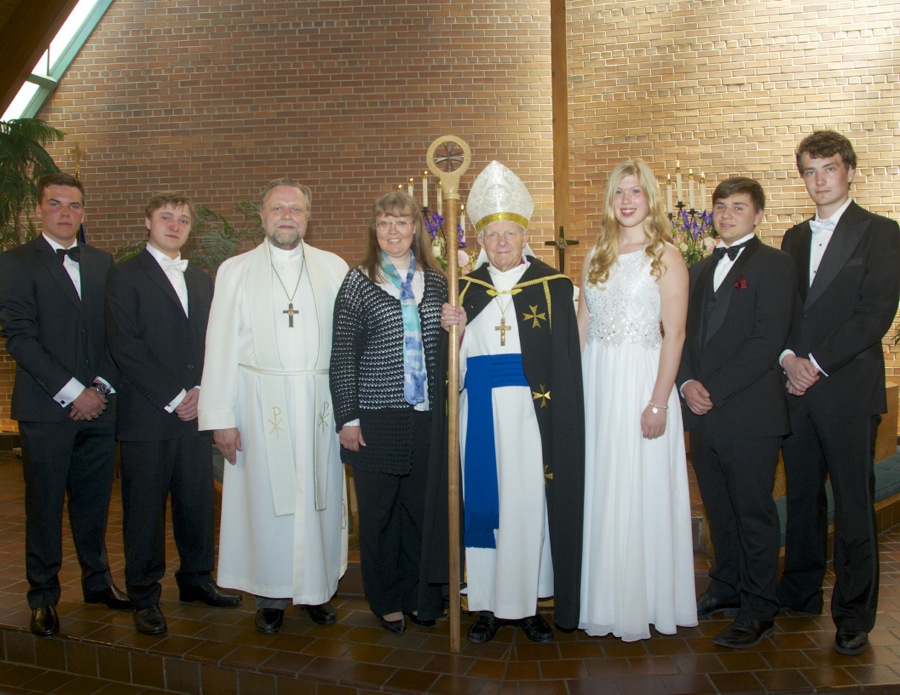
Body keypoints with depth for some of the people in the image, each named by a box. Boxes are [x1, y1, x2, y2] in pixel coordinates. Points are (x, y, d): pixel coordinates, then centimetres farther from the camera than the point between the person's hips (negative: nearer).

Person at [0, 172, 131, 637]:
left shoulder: (102, 263, 12)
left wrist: (102, 386, -4)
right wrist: (72, 391, -14)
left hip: (98, 405, 4)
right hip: (45, 408, -4)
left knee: (94, 500, 13)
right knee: (44, 505, 6)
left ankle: (98, 581, 29)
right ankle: (43, 597, 21)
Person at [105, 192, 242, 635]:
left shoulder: (201, 281, 17)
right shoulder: (125, 276, -1)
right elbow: (125, 347, -10)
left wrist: (200, 391, -3)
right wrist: (173, 397, -12)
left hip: (195, 414, 5)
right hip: (147, 416, -5)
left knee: (198, 502, 10)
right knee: (145, 508, 3)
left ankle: (196, 579, 27)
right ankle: (144, 596, 16)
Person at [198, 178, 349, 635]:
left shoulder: (334, 268, 7)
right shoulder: (235, 271, 6)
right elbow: (220, 347, 2)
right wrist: (222, 417, -5)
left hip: (320, 404, 1)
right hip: (261, 404, -1)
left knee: (320, 496, 7)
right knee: (266, 498, 5)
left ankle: (318, 589, 24)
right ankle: (271, 596, 21)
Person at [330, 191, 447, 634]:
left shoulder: (435, 282, 9)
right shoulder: (358, 283, -1)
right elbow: (342, 356, -4)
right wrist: (347, 418, -7)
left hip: (427, 416, 3)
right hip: (376, 418, -3)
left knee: (421, 508, 10)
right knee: (379, 511, 7)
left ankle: (417, 594, 28)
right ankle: (386, 600, 24)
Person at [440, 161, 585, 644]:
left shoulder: (552, 286, 2)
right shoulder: (466, 289, 10)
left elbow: (564, 358, -1)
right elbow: (455, 363, 10)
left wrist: (559, 419, -9)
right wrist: (455, 330, -10)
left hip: (531, 407, -2)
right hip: (480, 408, 3)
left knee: (529, 501, 0)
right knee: (483, 498, 5)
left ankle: (527, 602, 15)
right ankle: (488, 602, 17)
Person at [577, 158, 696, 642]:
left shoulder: (665, 256, -3)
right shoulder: (596, 258, 13)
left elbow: (674, 333, -9)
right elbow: (582, 325, 13)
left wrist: (659, 401, -15)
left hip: (641, 382, -5)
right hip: (594, 383, 5)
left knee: (640, 493, 1)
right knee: (598, 491, 9)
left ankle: (644, 603, 16)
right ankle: (601, 602, 22)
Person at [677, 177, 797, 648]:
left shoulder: (775, 265, -3)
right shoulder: (699, 270, 18)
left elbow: (767, 340, -14)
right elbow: (683, 331, 14)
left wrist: (714, 389, -16)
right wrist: (687, 383, -4)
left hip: (749, 412, -6)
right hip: (703, 413, 6)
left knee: (754, 512, 3)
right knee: (719, 508, 15)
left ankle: (758, 608, 15)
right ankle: (726, 588, 31)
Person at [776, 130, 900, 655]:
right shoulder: (795, 237, 17)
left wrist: (818, 363, -14)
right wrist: (788, 357, -4)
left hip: (849, 388, -5)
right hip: (797, 385, 5)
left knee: (854, 504, 1)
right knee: (802, 496, 12)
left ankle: (855, 616, 13)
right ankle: (801, 594, 26)